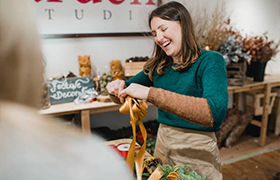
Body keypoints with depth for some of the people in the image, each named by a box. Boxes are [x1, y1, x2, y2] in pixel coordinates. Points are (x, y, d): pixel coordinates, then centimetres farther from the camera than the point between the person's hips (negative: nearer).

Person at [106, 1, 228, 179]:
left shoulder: (210, 61, -13)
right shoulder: (158, 66, 2)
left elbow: (215, 113, -31)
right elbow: (126, 93, 11)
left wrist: (150, 94, -35)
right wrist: (118, 87, -13)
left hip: (196, 153, -5)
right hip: (162, 145, 5)